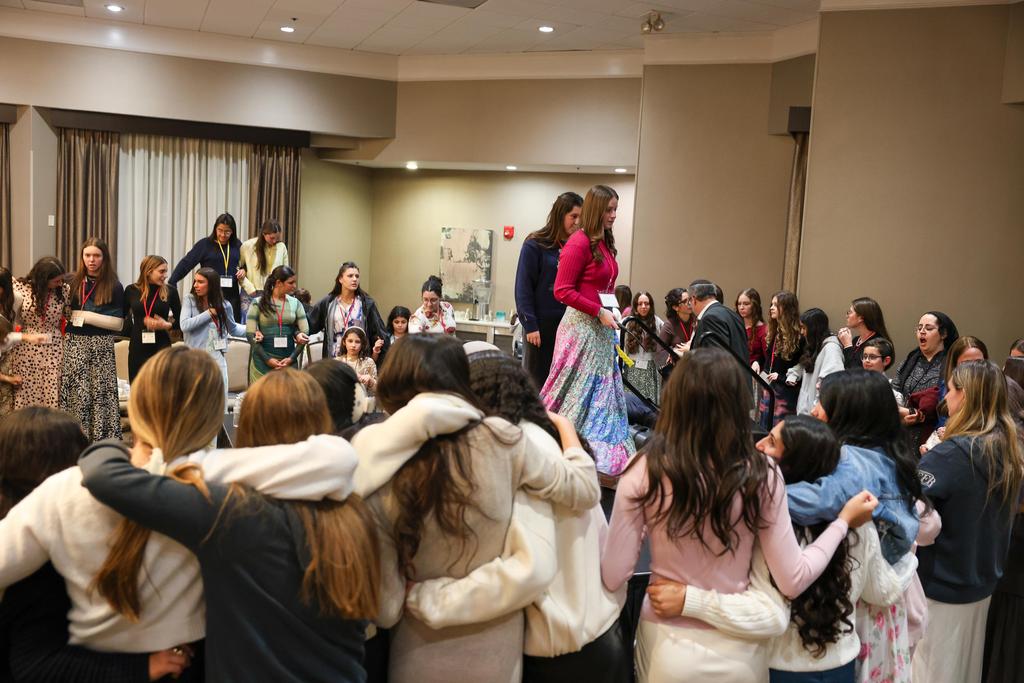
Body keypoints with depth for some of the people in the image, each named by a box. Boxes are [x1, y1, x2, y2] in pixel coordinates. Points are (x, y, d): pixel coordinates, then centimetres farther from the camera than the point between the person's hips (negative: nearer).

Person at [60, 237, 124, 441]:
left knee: (101, 393, -3)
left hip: (101, 346, -2)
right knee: (76, 393, 2)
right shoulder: (73, 283, 8)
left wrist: (87, 316, -8)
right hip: (75, 344, 2)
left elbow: (118, 324, -5)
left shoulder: (114, 287, -1)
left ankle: (104, 441, 4)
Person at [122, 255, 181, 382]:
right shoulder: (131, 290, 2)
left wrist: (168, 325, -12)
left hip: (161, 347, -1)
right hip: (137, 348, 1)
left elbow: (180, 321, 6)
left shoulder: (170, 291, 0)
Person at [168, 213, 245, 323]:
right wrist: (171, 283, -16)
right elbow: (186, 263, -7)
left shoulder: (237, 245, 6)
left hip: (232, 294, 3)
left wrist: (243, 270, -1)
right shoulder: (205, 244, -3)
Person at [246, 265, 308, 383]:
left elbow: (305, 333, 5)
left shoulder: (295, 303, 7)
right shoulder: (258, 303, 1)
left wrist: (292, 358, -5)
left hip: (289, 361, 2)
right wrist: (267, 359, -9)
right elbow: (250, 334, -3)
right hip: (263, 361, -2)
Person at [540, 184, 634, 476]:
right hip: (582, 326, -9)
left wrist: (613, 311, 7)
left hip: (602, 327, 9)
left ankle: (604, 459, 19)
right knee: (578, 393, -1)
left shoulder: (604, 243, 11)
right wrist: (599, 312, -17)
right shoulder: (579, 243, -14)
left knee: (604, 392, 11)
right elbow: (562, 291, -16)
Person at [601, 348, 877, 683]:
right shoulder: (760, 474, -15)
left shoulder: (645, 471, -17)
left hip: (666, 646, -1)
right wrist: (844, 520, 3)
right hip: (738, 650, 1)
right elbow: (793, 581, -9)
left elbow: (612, 577, -14)